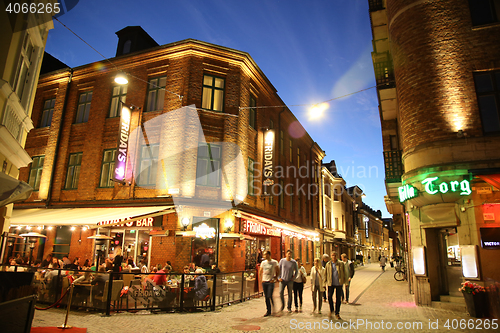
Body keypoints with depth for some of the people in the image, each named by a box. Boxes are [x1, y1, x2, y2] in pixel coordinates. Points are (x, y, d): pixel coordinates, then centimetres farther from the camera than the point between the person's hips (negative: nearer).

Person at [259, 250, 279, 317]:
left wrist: (274, 279, -7)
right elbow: (260, 272, 18)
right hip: (264, 282, 4)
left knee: (269, 296, -10)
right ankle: (268, 311, 17)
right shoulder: (263, 262, 7)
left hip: (271, 282, -4)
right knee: (266, 297, 7)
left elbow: (278, 272, 1)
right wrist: (262, 279, 7)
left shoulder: (274, 262, -4)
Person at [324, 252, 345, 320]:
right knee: (329, 296, -2)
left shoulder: (341, 263, 0)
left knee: (338, 298, 5)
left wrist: (344, 281, 1)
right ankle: (331, 310, 24)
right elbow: (325, 273, 11)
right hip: (331, 283, 1)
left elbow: (343, 273, 5)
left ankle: (337, 313, 19)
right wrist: (325, 282, 8)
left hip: (339, 283, -1)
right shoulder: (328, 264, 4)